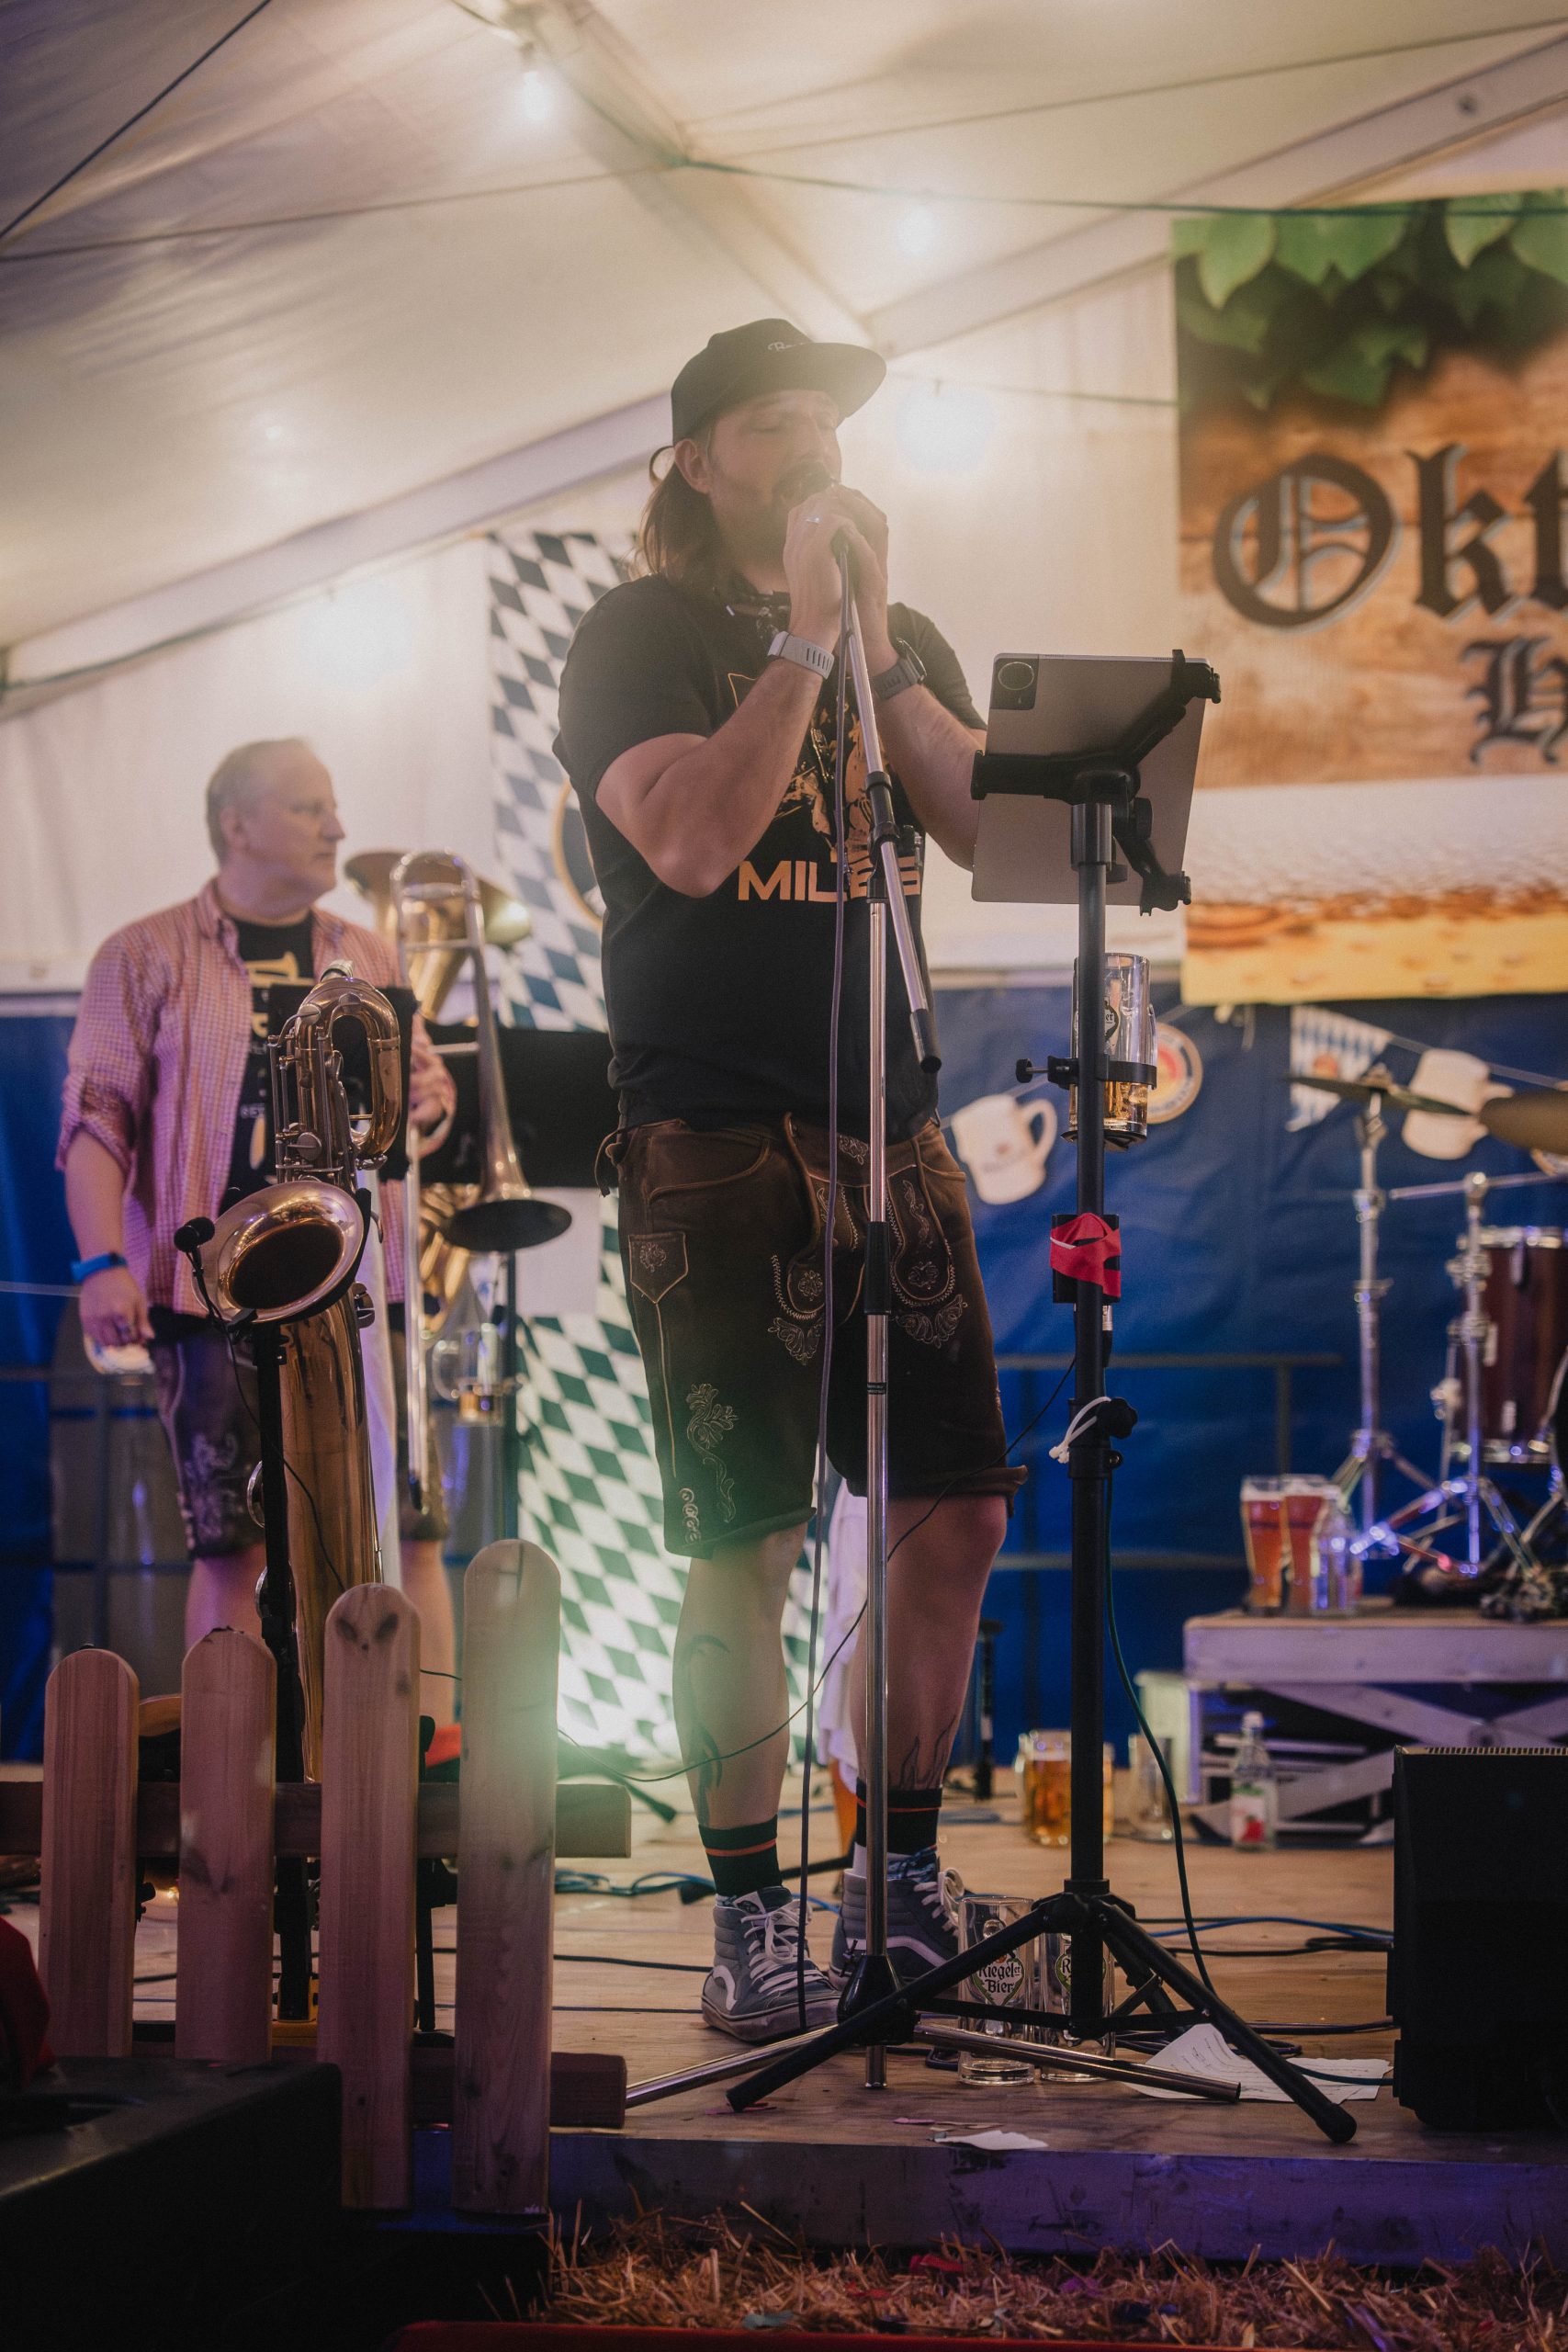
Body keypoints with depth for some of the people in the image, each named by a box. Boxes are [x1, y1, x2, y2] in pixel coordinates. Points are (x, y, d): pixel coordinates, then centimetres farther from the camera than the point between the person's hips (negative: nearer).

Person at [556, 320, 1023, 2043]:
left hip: (888, 1128, 5)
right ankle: (751, 1916, 5)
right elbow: (693, 841, -17)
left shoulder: (901, 642, 16)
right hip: (713, 1140, -5)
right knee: (745, 1540, -4)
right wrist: (806, 634, -14)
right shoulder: (638, 637, 0)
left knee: (956, 1505, 3)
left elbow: (987, 824, 1)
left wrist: (878, 637, -7)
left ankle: (902, 1871, 18)